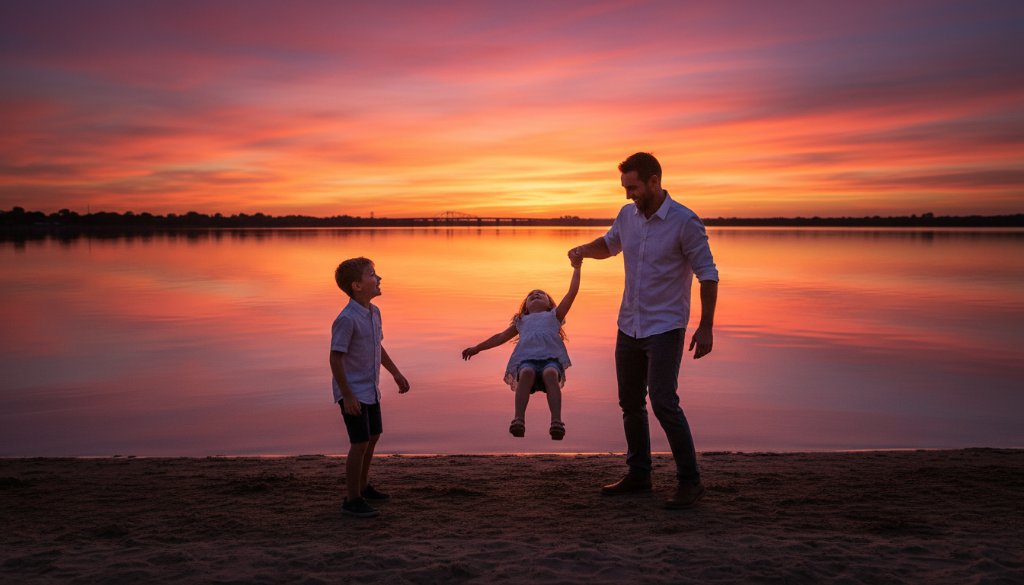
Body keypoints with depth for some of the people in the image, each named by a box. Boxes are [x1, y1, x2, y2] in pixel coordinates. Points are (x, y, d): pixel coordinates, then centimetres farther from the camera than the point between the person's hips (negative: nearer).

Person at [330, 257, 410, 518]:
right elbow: (335, 358, -22)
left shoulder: (374, 312, 6)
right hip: (353, 392, -9)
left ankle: (362, 486, 36)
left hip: (370, 390, 9)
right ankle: (352, 500, 4)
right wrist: (347, 396, -23)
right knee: (360, 443, -7)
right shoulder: (346, 319, -22)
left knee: (373, 437, 19)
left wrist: (396, 373, 22)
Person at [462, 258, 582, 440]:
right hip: (527, 358, 1)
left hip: (551, 356, -1)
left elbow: (572, 293, 28)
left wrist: (576, 269, 26)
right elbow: (500, 337, 41)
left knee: (551, 374, -36)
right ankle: (518, 420, -50)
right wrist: (477, 348, 39)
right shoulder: (521, 321, 40)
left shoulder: (554, 315, 35)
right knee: (526, 373, -36)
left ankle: (556, 422, -51)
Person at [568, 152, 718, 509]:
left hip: (665, 329, -7)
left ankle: (689, 481, -2)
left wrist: (705, 328, -14)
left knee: (663, 403, -15)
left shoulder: (685, 222, -15)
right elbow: (609, 245, 24)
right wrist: (584, 249, 2)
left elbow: (708, 274, -11)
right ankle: (639, 475, 26)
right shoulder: (628, 215, 4)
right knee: (630, 403, 12)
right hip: (629, 327, 7)